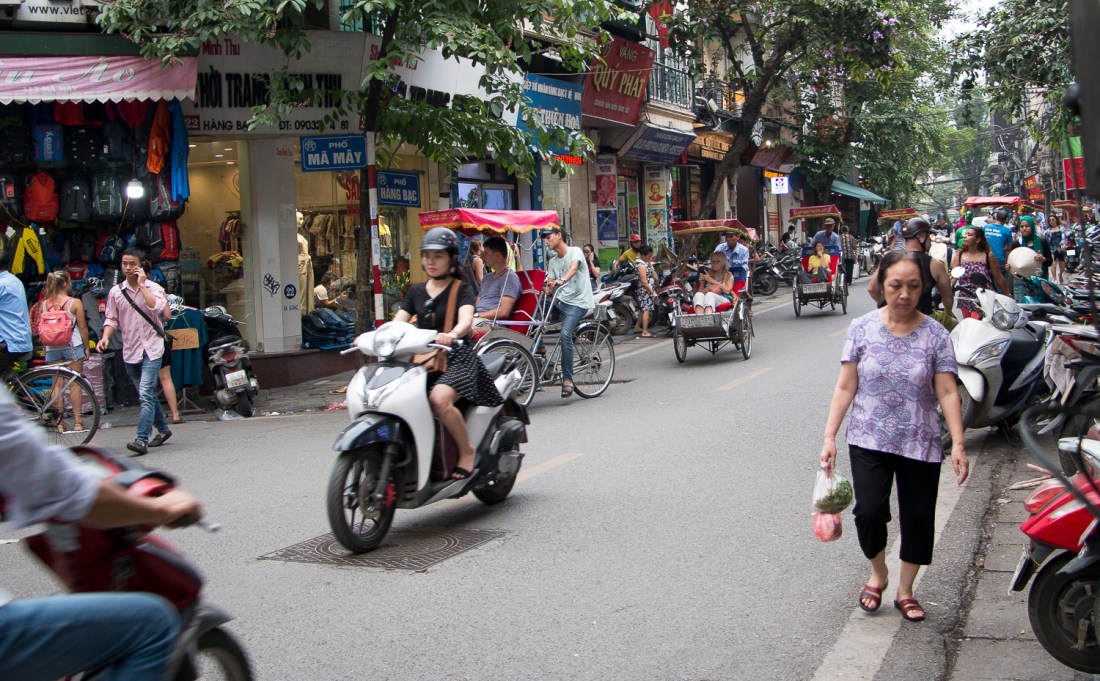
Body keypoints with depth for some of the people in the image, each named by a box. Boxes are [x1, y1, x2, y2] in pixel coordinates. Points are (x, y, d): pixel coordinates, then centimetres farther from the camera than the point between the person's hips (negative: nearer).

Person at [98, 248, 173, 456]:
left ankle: (141, 440, -21)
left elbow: (157, 308, -20)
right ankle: (163, 429, 33)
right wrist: (105, 337, -8)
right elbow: (111, 320, 10)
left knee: (146, 395, -16)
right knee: (147, 395, 16)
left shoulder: (153, 288, 0)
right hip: (130, 351, 4)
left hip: (151, 349, -4)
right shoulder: (116, 292, 8)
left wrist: (142, 285, -14)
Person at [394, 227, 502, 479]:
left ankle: (468, 451, -15)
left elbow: (466, 321, -16)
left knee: (439, 398, -34)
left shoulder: (462, 288, 3)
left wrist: (451, 335, -40)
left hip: (457, 359, -5)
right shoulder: (416, 292, 18)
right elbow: (396, 324, 7)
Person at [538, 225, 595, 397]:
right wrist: (547, 289, -16)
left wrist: (562, 280, -46)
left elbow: (573, 268, -25)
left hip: (578, 301, -7)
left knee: (566, 333, -26)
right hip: (560, 300, 8)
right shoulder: (553, 260, 18)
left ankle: (567, 378, -21)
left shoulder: (575, 251, -4)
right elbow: (550, 284, 9)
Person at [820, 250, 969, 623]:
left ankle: (905, 590, 28)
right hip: (869, 441, -1)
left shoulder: (935, 335, -2)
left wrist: (958, 444, -13)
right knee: (869, 511, -15)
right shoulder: (862, 328, -1)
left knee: (918, 519, 6)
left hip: (920, 445, 1)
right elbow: (845, 387, 0)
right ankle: (878, 574, 15)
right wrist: (829, 437, -4)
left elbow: (947, 393, -4)